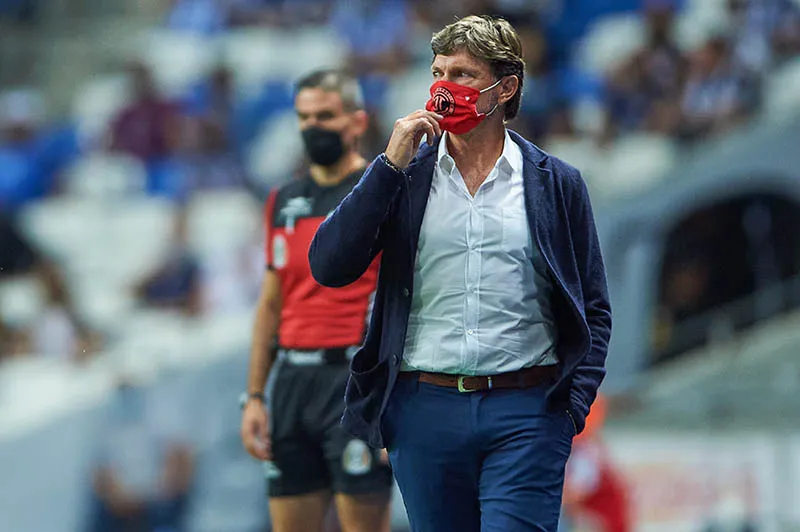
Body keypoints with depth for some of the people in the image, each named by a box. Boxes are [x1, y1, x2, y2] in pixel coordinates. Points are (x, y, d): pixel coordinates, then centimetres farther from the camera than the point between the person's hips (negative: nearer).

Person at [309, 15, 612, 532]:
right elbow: (329, 268, -3)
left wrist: (575, 402, -4)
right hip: (424, 410, 2)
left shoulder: (556, 183, 8)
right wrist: (391, 165, -7)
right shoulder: (403, 177, 10)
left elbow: (594, 310, 10)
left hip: (526, 413, -2)